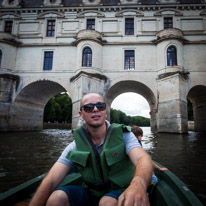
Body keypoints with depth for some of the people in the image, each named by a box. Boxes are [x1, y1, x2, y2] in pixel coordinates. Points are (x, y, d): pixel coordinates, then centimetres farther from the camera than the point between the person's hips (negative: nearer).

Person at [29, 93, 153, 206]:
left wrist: (139, 184, -55)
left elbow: (143, 159, -32)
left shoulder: (124, 135, -14)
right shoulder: (76, 145, -8)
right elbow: (50, 182, -14)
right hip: (91, 194, 2)